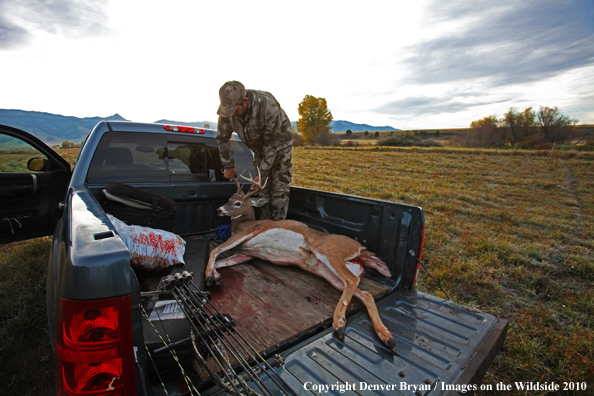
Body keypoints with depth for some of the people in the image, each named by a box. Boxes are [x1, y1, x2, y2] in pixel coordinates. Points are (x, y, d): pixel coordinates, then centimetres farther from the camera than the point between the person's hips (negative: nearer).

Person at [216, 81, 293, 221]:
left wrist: (262, 175, -26)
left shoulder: (268, 106, -37)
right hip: (259, 148, 5)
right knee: (263, 189, 4)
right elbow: (222, 138, -6)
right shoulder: (228, 109, -21)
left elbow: (272, 145, -30)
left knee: (279, 189, -8)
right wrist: (228, 166, -5)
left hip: (279, 142, -4)